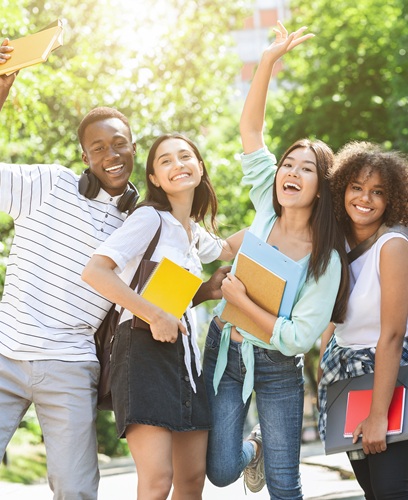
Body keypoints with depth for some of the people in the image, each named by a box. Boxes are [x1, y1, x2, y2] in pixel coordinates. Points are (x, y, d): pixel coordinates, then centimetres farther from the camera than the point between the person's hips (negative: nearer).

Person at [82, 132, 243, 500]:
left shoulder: (195, 231, 17)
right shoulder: (150, 218, -6)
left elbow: (226, 250, 41)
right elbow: (95, 271, -18)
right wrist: (155, 316, -21)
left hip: (185, 353, 8)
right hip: (145, 348, -8)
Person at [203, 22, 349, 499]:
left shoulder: (326, 260, -13)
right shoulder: (267, 209, -4)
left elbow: (299, 337, -19)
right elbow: (250, 129, -7)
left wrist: (241, 300, -20)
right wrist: (269, 60, -15)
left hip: (278, 369, -2)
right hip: (224, 350, 3)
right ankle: (254, 447, 33)